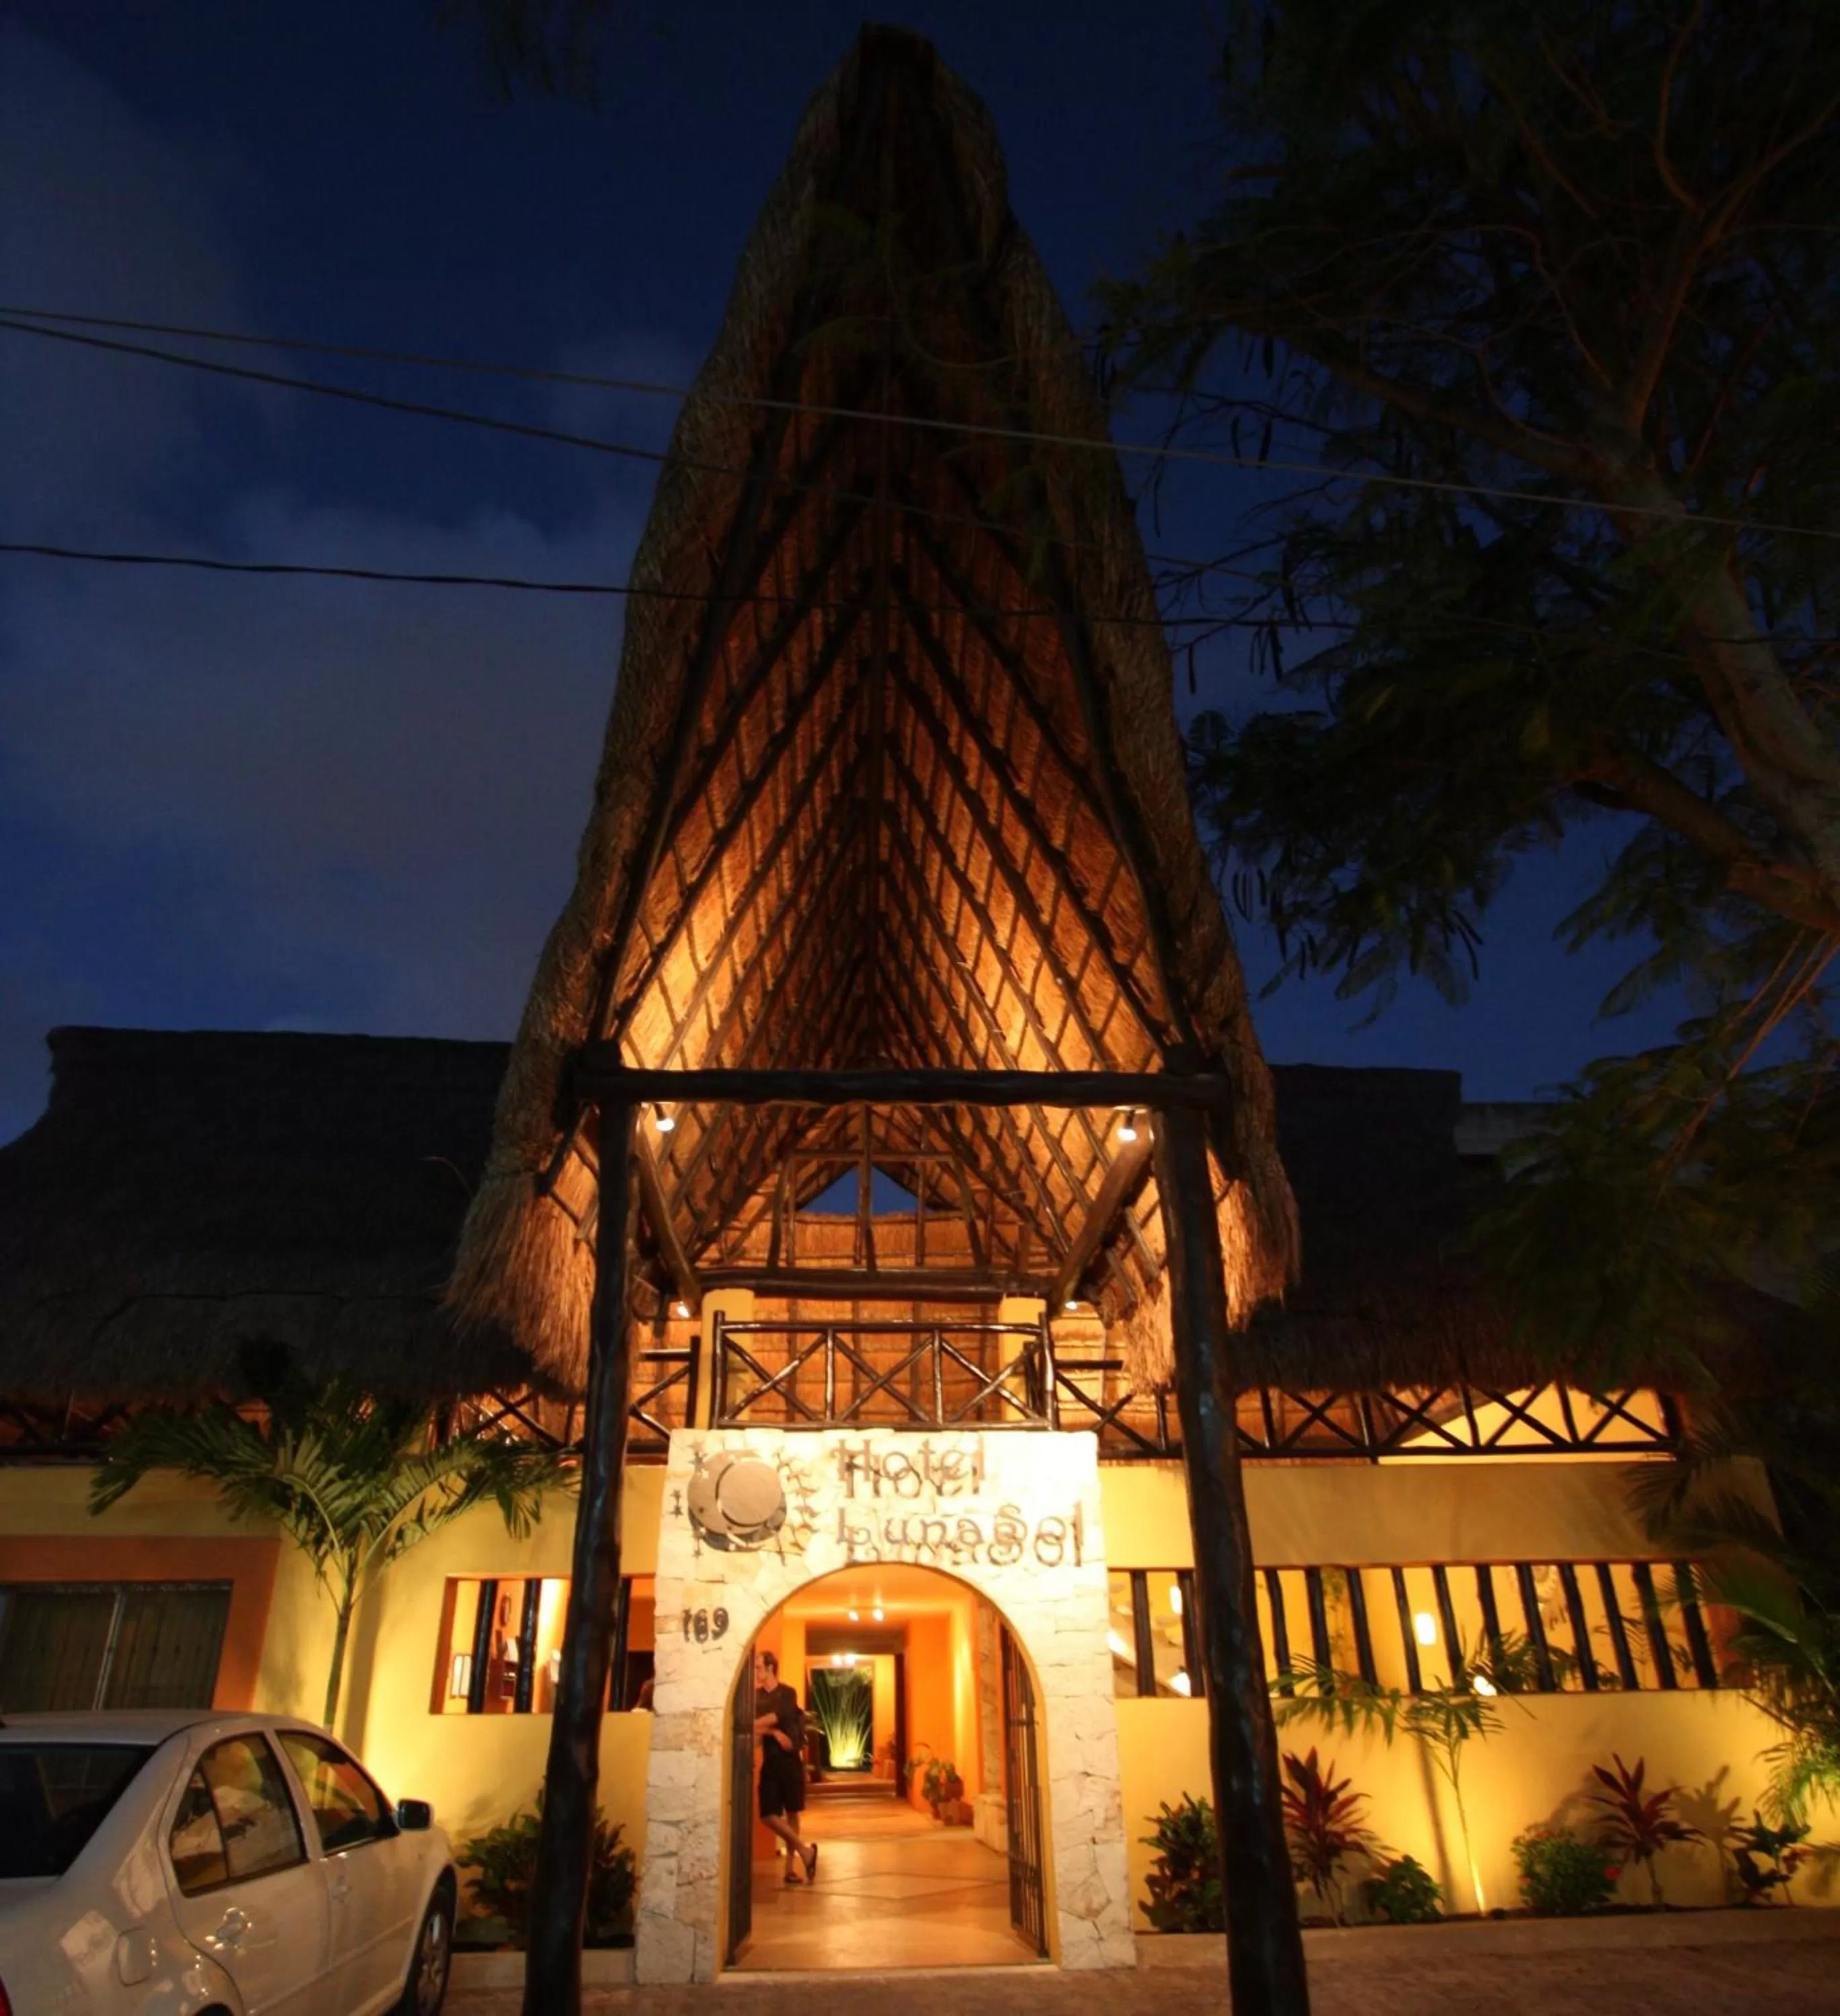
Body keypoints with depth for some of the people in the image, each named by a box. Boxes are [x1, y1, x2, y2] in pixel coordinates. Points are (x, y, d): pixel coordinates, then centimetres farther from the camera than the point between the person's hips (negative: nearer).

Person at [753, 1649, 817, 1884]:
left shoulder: (788, 1693, -2)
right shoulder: (756, 1696, 7)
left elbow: (777, 1717, -19)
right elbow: (755, 1726, -5)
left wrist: (752, 1725, -24)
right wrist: (775, 1733, -21)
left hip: (791, 1760, -3)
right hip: (770, 1761, 3)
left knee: (792, 1814, 3)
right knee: (768, 1816, -7)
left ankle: (791, 1866, 15)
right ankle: (805, 1850, 7)